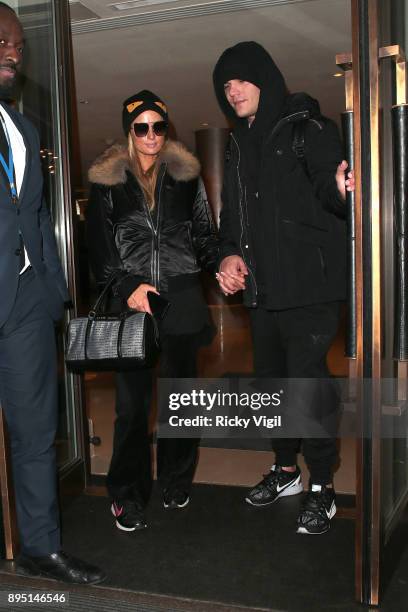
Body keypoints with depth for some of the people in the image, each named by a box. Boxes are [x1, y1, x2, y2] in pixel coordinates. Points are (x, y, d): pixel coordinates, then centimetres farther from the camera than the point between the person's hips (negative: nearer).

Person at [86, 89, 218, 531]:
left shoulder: (185, 175, 10)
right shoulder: (107, 180, 6)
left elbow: (204, 232, 13)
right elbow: (99, 245, 3)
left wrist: (221, 267, -6)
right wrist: (127, 288, -9)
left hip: (182, 297, 2)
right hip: (131, 299, -1)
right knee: (132, 400, -1)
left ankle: (176, 484, 27)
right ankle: (128, 495, 14)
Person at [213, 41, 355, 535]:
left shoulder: (307, 128, -4)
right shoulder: (239, 145, 17)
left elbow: (326, 183, -17)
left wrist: (338, 188, -41)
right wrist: (230, 253, 2)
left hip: (308, 283, -7)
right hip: (261, 286, 8)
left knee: (306, 381, -6)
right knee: (270, 379, 15)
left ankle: (322, 488, 12)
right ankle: (286, 470, 34)